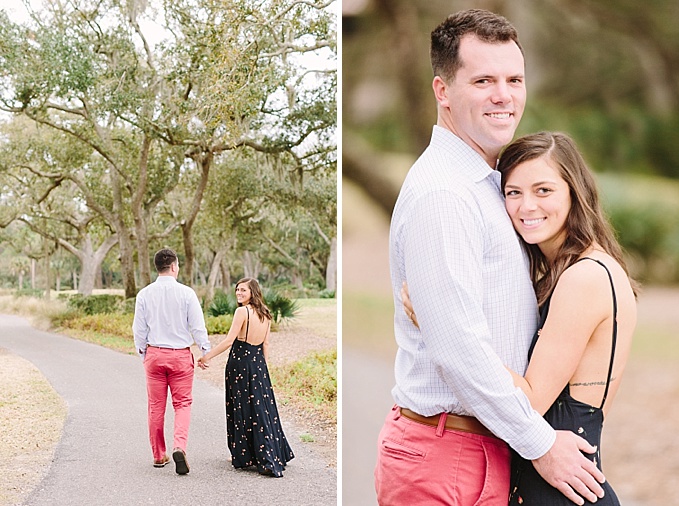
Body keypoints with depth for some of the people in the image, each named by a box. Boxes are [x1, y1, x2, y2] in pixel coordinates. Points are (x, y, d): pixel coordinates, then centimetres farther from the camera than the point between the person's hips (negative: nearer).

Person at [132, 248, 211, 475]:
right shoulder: (186, 293, -10)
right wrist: (206, 350, 7)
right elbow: (197, 326, -6)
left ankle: (159, 456, 18)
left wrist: (142, 352, 18)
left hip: (154, 354, 2)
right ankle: (179, 446, -17)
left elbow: (139, 328, 4)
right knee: (182, 404, 5)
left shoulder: (144, 294, -2)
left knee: (156, 406, 11)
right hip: (181, 355, -2)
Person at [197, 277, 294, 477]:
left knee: (242, 411, 4)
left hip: (240, 364, -6)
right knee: (262, 410, 9)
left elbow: (229, 341, -17)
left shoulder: (242, 311, -13)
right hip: (259, 364, 6)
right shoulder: (265, 315, 8)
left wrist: (207, 356, -13)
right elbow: (265, 346, 12)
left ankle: (243, 456, 12)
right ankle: (271, 458, 9)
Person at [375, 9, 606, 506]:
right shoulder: (440, 194, -19)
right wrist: (542, 445, -15)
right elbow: (459, 349, -23)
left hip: (488, 443, 9)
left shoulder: (487, 183, 13)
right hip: (445, 455, -9)